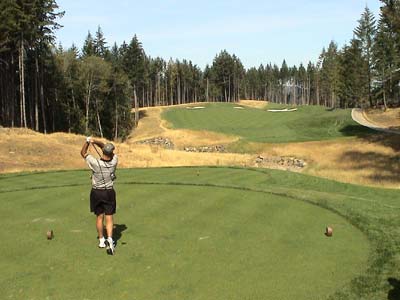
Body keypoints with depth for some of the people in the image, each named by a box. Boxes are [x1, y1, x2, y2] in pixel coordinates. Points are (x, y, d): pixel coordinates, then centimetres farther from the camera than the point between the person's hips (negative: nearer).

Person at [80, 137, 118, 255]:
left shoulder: (95, 163, -20)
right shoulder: (114, 161, -13)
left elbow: (83, 153, -4)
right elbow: (105, 147, 0)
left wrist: (88, 141, 4)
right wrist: (95, 141, -11)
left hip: (96, 192, 0)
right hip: (109, 192, 1)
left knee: (99, 217, 12)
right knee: (109, 218, 4)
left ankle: (102, 240, 23)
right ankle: (110, 239, -13)